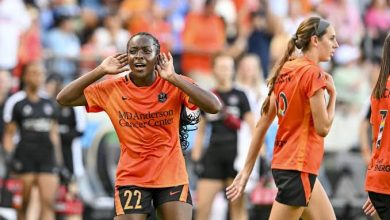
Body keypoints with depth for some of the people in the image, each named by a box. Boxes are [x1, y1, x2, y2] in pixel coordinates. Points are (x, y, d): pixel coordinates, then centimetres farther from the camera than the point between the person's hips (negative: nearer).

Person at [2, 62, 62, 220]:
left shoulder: (49, 103, 15)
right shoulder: (16, 102, 2)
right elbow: (8, 134, 4)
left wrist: (58, 159, 17)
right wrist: (9, 155, -7)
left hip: (47, 158, 4)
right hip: (25, 158, -4)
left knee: (48, 204, -8)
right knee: (23, 206, 1)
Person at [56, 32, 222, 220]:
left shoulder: (174, 85, -6)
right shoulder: (113, 89, -2)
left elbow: (214, 106, -21)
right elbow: (63, 99, -2)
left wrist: (173, 78, -23)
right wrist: (100, 71, -10)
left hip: (172, 177, 0)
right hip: (131, 178, 0)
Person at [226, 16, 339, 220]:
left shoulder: (286, 70, 10)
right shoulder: (313, 73, -14)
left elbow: (262, 125, 10)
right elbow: (323, 127, -15)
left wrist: (247, 170, 12)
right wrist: (332, 93, -2)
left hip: (283, 163, 9)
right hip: (299, 167, -9)